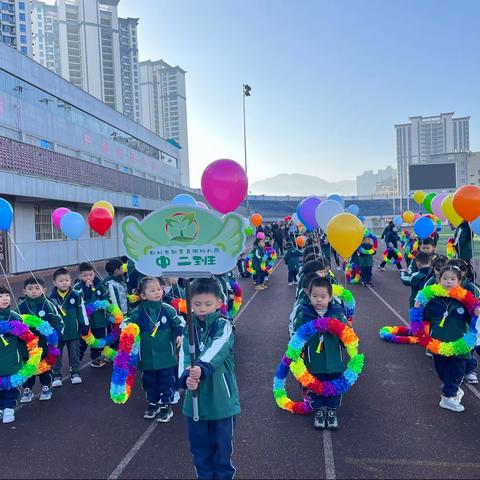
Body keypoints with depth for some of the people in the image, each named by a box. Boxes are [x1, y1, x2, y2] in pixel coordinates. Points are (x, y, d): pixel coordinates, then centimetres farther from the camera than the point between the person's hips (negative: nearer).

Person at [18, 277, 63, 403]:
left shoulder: (48, 305, -12)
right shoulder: (21, 307, -5)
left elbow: (58, 322, -9)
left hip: (45, 344, -2)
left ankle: (46, 387, 32)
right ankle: (27, 389, 29)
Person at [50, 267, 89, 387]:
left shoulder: (76, 296, -7)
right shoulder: (52, 298, -9)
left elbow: (81, 312, 0)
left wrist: (85, 326, 1)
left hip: (73, 331, 0)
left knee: (74, 353, 13)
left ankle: (75, 372, 28)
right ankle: (56, 375, 26)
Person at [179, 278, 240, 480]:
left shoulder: (224, 326, -9)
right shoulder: (189, 329, 2)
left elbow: (216, 350, -27)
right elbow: (184, 356, -12)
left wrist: (201, 368, -45)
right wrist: (186, 377, -31)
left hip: (221, 398, -3)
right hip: (196, 397, 3)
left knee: (222, 446, 11)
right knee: (199, 446, 17)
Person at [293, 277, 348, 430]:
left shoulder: (338, 314, -9)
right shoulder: (304, 315, -10)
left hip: (334, 362, 1)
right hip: (313, 363, 0)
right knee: (314, 388, 14)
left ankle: (331, 411, 39)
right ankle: (318, 410, 38)